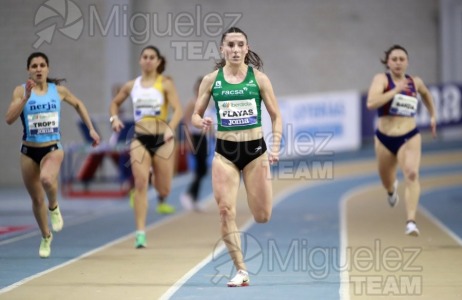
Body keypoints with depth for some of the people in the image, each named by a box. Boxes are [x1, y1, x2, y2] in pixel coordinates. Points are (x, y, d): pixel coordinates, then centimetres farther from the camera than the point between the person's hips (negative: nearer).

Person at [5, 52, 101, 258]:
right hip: (29, 151, 1)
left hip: (53, 149, -1)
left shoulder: (58, 90, 0)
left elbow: (78, 104, 19)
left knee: (47, 179, -34)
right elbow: (9, 119, -17)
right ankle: (46, 237, 34)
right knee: (36, 200, 10)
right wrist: (26, 97, -25)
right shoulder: (21, 91, -5)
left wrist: (91, 129, 15)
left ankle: (54, 208, -1)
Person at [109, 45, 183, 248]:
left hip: (162, 139, -1)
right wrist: (114, 118, 3)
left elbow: (178, 109, -12)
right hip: (140, 139, 1)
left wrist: (170, 128, -29)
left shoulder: (165, 84, -2)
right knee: (141, 184, -14)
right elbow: (115, 103, 23)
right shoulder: (131, 86, 8)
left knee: (164, 189, 6)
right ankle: (140, 233, -13)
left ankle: (161, 199, 47)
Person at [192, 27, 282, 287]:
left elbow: (276, 116, 3)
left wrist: (276, 147, -8)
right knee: (226, 211, -11)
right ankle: (241, 271, -3)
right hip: (225, 151, 1)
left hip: (255, 148, -1)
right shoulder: (211, 80, 1)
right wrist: (202, 122, -17)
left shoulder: (259, 78, -2)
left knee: (262, 217, 2)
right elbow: (196, 115, 7)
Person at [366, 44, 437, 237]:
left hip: (409, 138, 0)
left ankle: (411, 222, -31)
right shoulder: (382, 79, -9)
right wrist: (395, 90, -26)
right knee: (387, 183, 19)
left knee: (412, 174, -26)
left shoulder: (415, 82, 3)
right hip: (384, 139, 0)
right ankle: (392, 189, 60)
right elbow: (371, 103, -27)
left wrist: (432, 116, 27)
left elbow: (426, 94, 29)